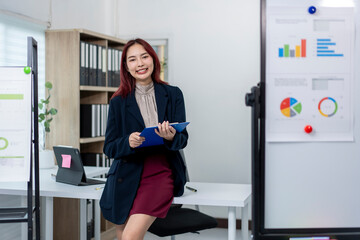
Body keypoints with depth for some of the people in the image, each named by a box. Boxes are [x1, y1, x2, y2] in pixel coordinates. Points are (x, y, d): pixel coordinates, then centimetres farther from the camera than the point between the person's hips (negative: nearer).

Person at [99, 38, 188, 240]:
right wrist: (128, 142, -19)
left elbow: (183, 139, 3)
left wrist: (171, 137, -21)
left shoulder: (173, 94, 4)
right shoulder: (119, 102, 4)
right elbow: (109, 147, 3)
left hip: (161, 173, -2)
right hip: (127, 177, 2)